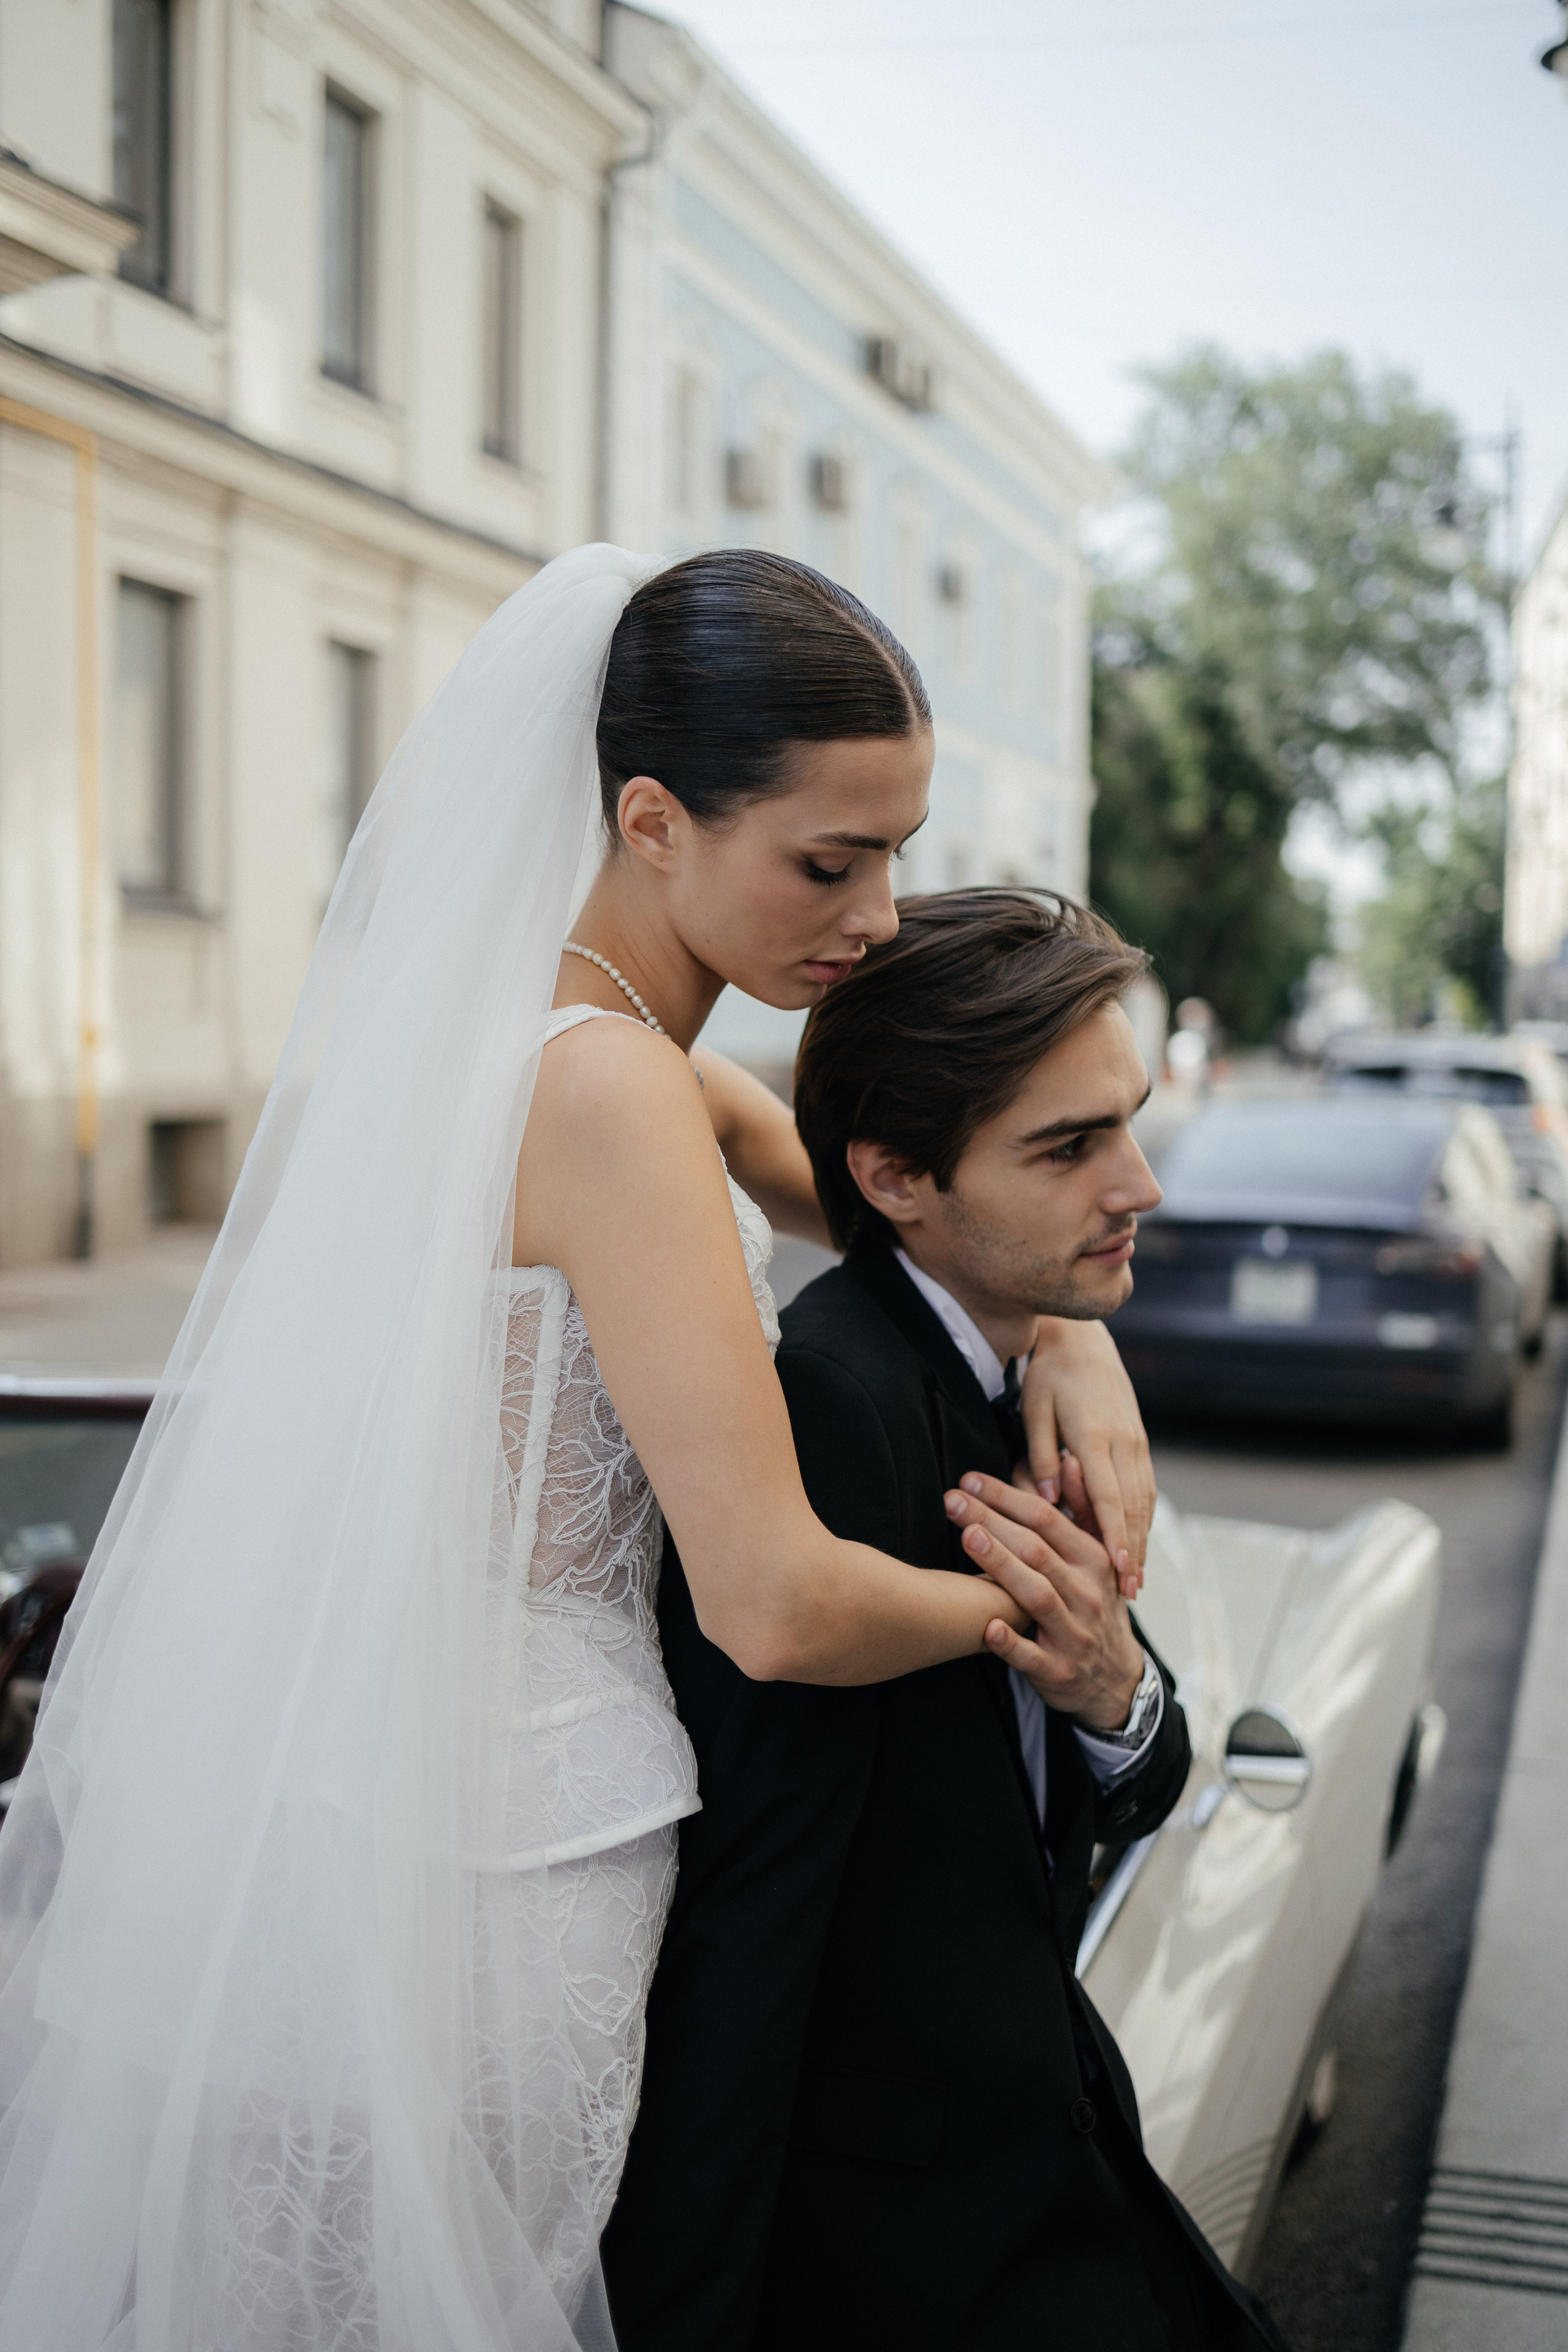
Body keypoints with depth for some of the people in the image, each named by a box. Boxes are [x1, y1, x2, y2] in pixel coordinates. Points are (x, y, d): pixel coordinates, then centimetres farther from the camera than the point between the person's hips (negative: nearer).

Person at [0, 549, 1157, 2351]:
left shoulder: (499, 1017, 5)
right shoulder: (608, 1087, -24)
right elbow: (779, 1608, -26)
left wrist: (1066, 1332, -3)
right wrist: (1014, 1604, -8)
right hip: (478, 1855, -9)